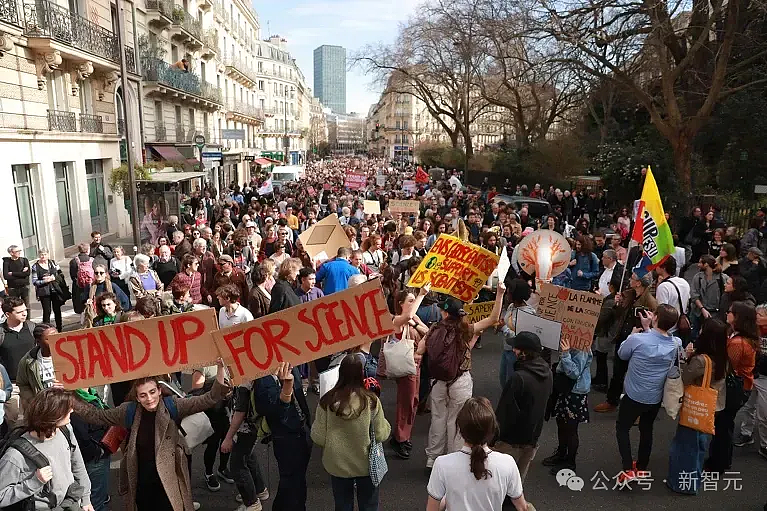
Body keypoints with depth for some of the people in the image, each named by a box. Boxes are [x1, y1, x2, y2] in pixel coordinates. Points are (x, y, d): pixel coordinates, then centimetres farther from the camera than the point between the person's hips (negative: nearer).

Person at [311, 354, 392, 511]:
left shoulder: (327, 401, -18)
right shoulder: (371, 401, -21)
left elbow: (318, 438, -11)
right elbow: (381, 435, -12)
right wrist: (386, 424, 7)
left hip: (338, 465, 1)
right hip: (366, 464, -1)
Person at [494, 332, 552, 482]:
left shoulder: (518, 378, -28)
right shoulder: (547, 373, -2)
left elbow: (505, 410, -23)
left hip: (512, 440, -7)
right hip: (532, 437, 7)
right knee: (519, 478, 21)